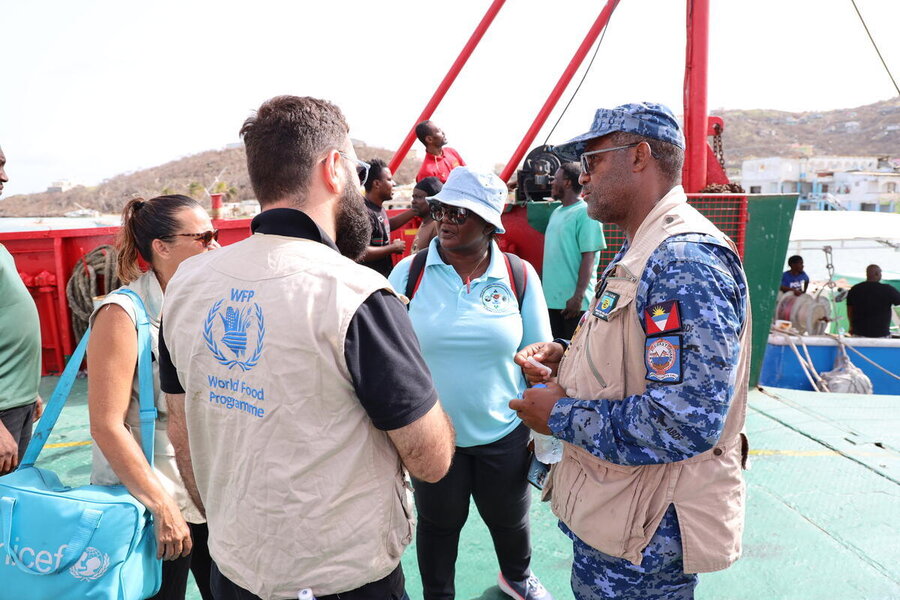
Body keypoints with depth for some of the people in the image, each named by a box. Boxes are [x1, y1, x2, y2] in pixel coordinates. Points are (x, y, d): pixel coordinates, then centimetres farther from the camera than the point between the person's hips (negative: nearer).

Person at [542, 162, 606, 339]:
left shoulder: (585, 213, -10)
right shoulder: (556, 212, 15)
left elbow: (589, 257, -16)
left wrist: (578, 296, -22)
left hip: (574, 302, -8)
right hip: (551, 299, 8)